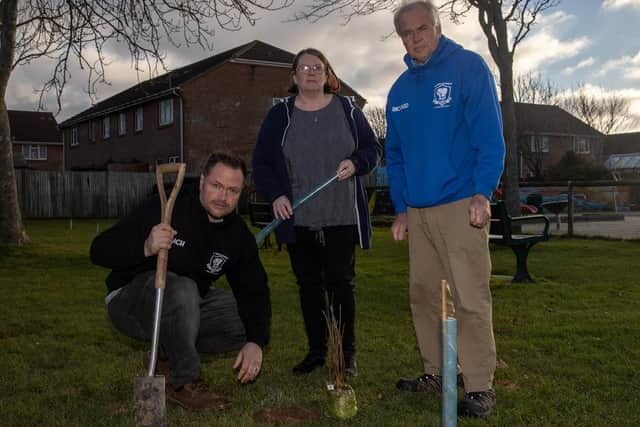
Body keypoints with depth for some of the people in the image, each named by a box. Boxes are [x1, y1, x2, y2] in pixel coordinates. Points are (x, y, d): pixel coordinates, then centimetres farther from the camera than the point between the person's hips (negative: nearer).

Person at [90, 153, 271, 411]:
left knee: (249, 320, -7)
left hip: (185, 307, 6)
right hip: (130, 301, -6)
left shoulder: (238, 234, -5)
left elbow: (254, 291, -3)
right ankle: (184, 384, -18)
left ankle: (167, 357, 1)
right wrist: (146, 248, -43)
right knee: (181, 289, -36)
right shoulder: (164, 208, -22)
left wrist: (255, 342, -20)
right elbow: (99, 251, -24)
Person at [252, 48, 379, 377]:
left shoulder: (347, 109, 6)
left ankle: (347, 353, 10)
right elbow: (261, 162, 7)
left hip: (341, 217, -1)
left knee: (341, 283, 0)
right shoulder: (279, 115, 6)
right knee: (309, 285, 8)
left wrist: (355, 163, -11)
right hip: (298, 219, 1)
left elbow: (372, 148, 10)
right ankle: (316, 351, 19)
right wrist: (275, 195, -8)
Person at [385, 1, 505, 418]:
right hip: (418, 211, 7)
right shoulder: (400, 90, 15)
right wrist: (401, 207, 12)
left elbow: (490, 136, -10)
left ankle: (480, 387, 3)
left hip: (462, 206, -6)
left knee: (470, 298, -6)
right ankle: (436, 373, 24)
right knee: (424, 295, 11)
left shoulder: (469, 67, -3)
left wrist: (482, 193, -19)